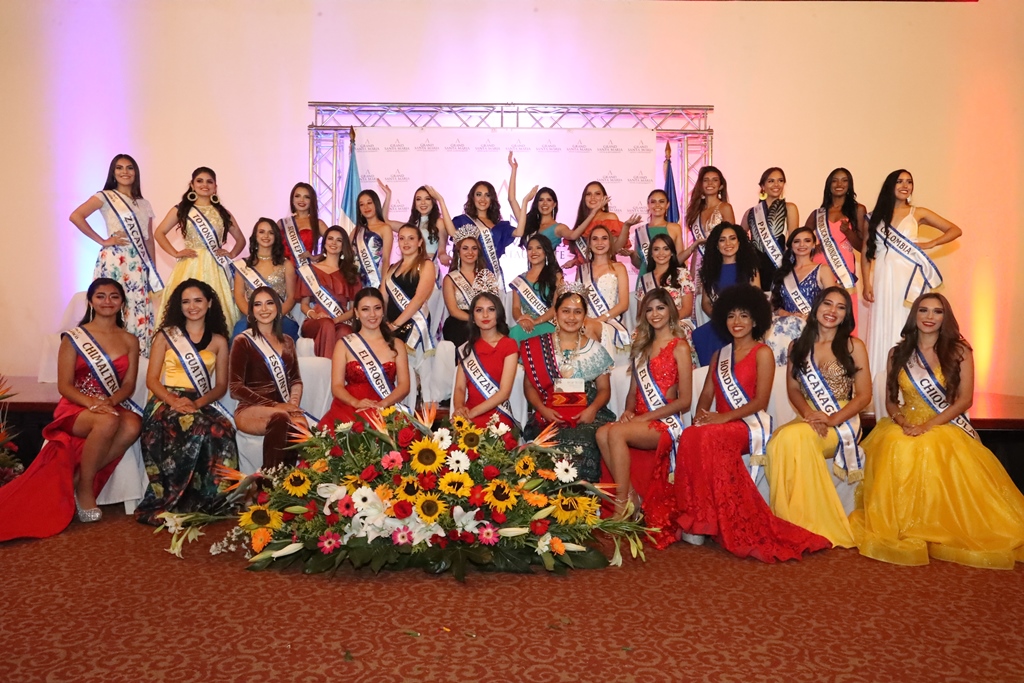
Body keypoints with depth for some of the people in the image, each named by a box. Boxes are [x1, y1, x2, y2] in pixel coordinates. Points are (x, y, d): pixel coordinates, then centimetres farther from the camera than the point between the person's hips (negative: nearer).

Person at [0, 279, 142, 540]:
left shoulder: (130, 341, 9)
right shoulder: (73, 338, 0)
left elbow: (128, 384, 4)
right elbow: (64, 385, -4)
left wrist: (110, 401, -18)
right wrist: (92, 402, -23)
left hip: (114, 405, 3)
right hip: (76, 407, -3)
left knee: (133, 426, -34)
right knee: (108, 422, -38)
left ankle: (79, 480, -17)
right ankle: (84, 488, -17)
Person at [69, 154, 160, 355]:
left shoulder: (144, 204, 18)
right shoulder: (105, 196, 3)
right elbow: (75, 216, -11)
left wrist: (153, 270, 11)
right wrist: (102, 241, -11)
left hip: (139, 264, 5)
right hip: (115, 262, -5)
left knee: (139, 309, 2)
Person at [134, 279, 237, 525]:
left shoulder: (218, 341, 14)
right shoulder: (166, 335, 11)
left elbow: (221, 385, 9)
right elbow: (152, 379, 4)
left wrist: (197, 403, -12)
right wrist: (173, 401, -17)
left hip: (201, 404, 2)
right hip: (166, 402, -2)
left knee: (221, 429, -35)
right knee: (195, 428, -37)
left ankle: (205, 503, -23)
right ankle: (171, 503, -24)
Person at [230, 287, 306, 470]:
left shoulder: (287, 341, 19)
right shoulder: (243, 341, 2)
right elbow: (236, 388, -4)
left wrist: (294, 403, -3)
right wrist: (274, 405, -13)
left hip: (282, 410, 4)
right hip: (250, 410, -4)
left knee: (301, 425, -34)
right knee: (280, 418, -39)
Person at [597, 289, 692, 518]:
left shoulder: (680, 347, -1)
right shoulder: (642, 346, 19)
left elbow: (684, 401, -6)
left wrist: (644, 417, -13)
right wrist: (628, 411, -5)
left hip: (666, 422, -5)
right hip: (639, 421, 5)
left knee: (615, 432, -32)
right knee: (602, 433, -26)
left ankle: (622, 507, -24)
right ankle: (631, 497, -17)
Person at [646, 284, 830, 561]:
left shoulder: (762, 353, 2)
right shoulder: (719, 355, 21)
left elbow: (760, 401, -8)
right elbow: (707, 394, 14)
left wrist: (724, 417, -20)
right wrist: (700, 415, -9)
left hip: (751, 425, -5)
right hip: (721, 425, 5)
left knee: (707, 438, -35)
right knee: (691, 437, -29)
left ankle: (707, 519, -26)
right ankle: (697, 517, -24)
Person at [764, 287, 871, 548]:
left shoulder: (854, 346, 3)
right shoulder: (798, 346, 13)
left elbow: (864, 395, -1)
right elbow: (793, 388, 10)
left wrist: (832, 420, -15)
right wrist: (808, 413, -11)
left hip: (843, 423, -3)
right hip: (808, 420, 3)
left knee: (792, 438, -33)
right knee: (781, 441, -33)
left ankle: (807, 521, -22)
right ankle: (792, 519, -21)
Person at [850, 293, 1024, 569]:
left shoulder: (959, 351, 2)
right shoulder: (898, 353, 9)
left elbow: (965, 399, -4)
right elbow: (890, 400, 10)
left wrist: (929, 425, -16)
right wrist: (901, 421, -12)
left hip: (947, 425, -2)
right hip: (906, 425, 2)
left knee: (935, 449, -37)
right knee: (894, 448, -33)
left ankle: (945, 530, -19)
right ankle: (898, 528, -21)